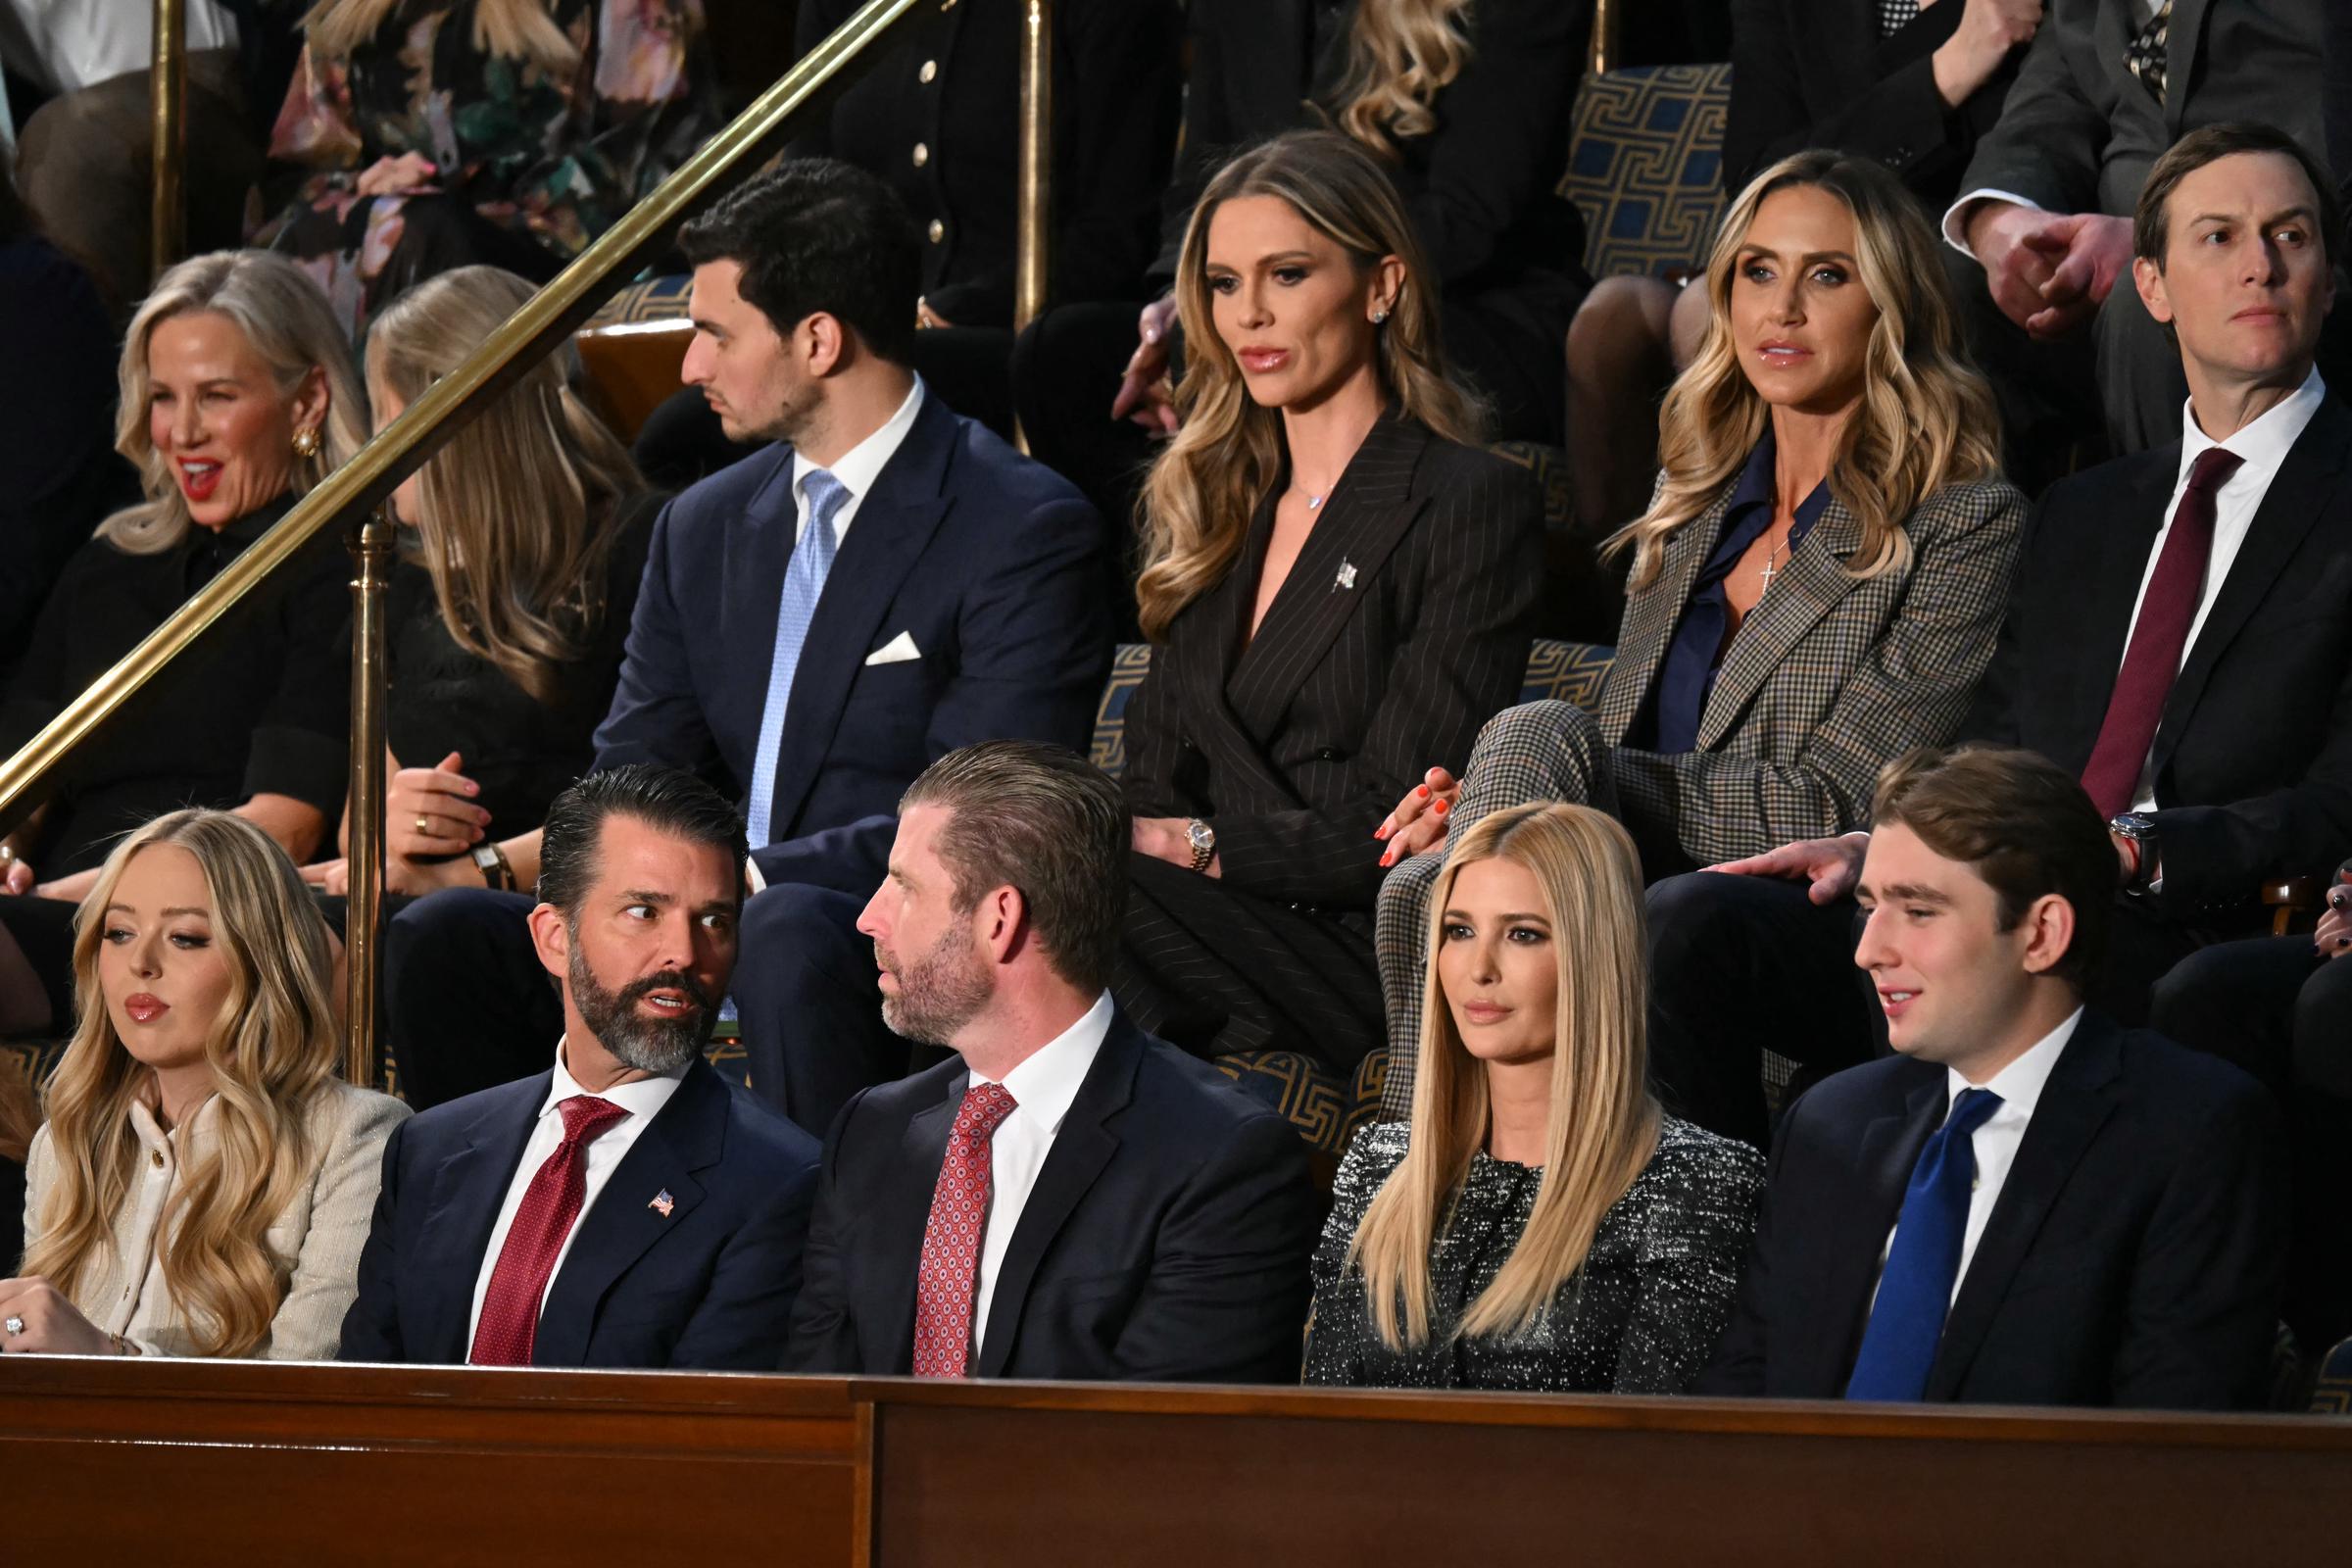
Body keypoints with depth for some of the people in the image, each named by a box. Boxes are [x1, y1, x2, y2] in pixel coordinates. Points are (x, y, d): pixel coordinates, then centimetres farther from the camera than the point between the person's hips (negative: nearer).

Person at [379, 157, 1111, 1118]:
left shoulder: (1027, 533, -6)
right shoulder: (705, 528, 18)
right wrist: (500, 864, -9)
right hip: (703, 943, 6)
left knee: (782, 930, -39)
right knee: (440, 934, -16)